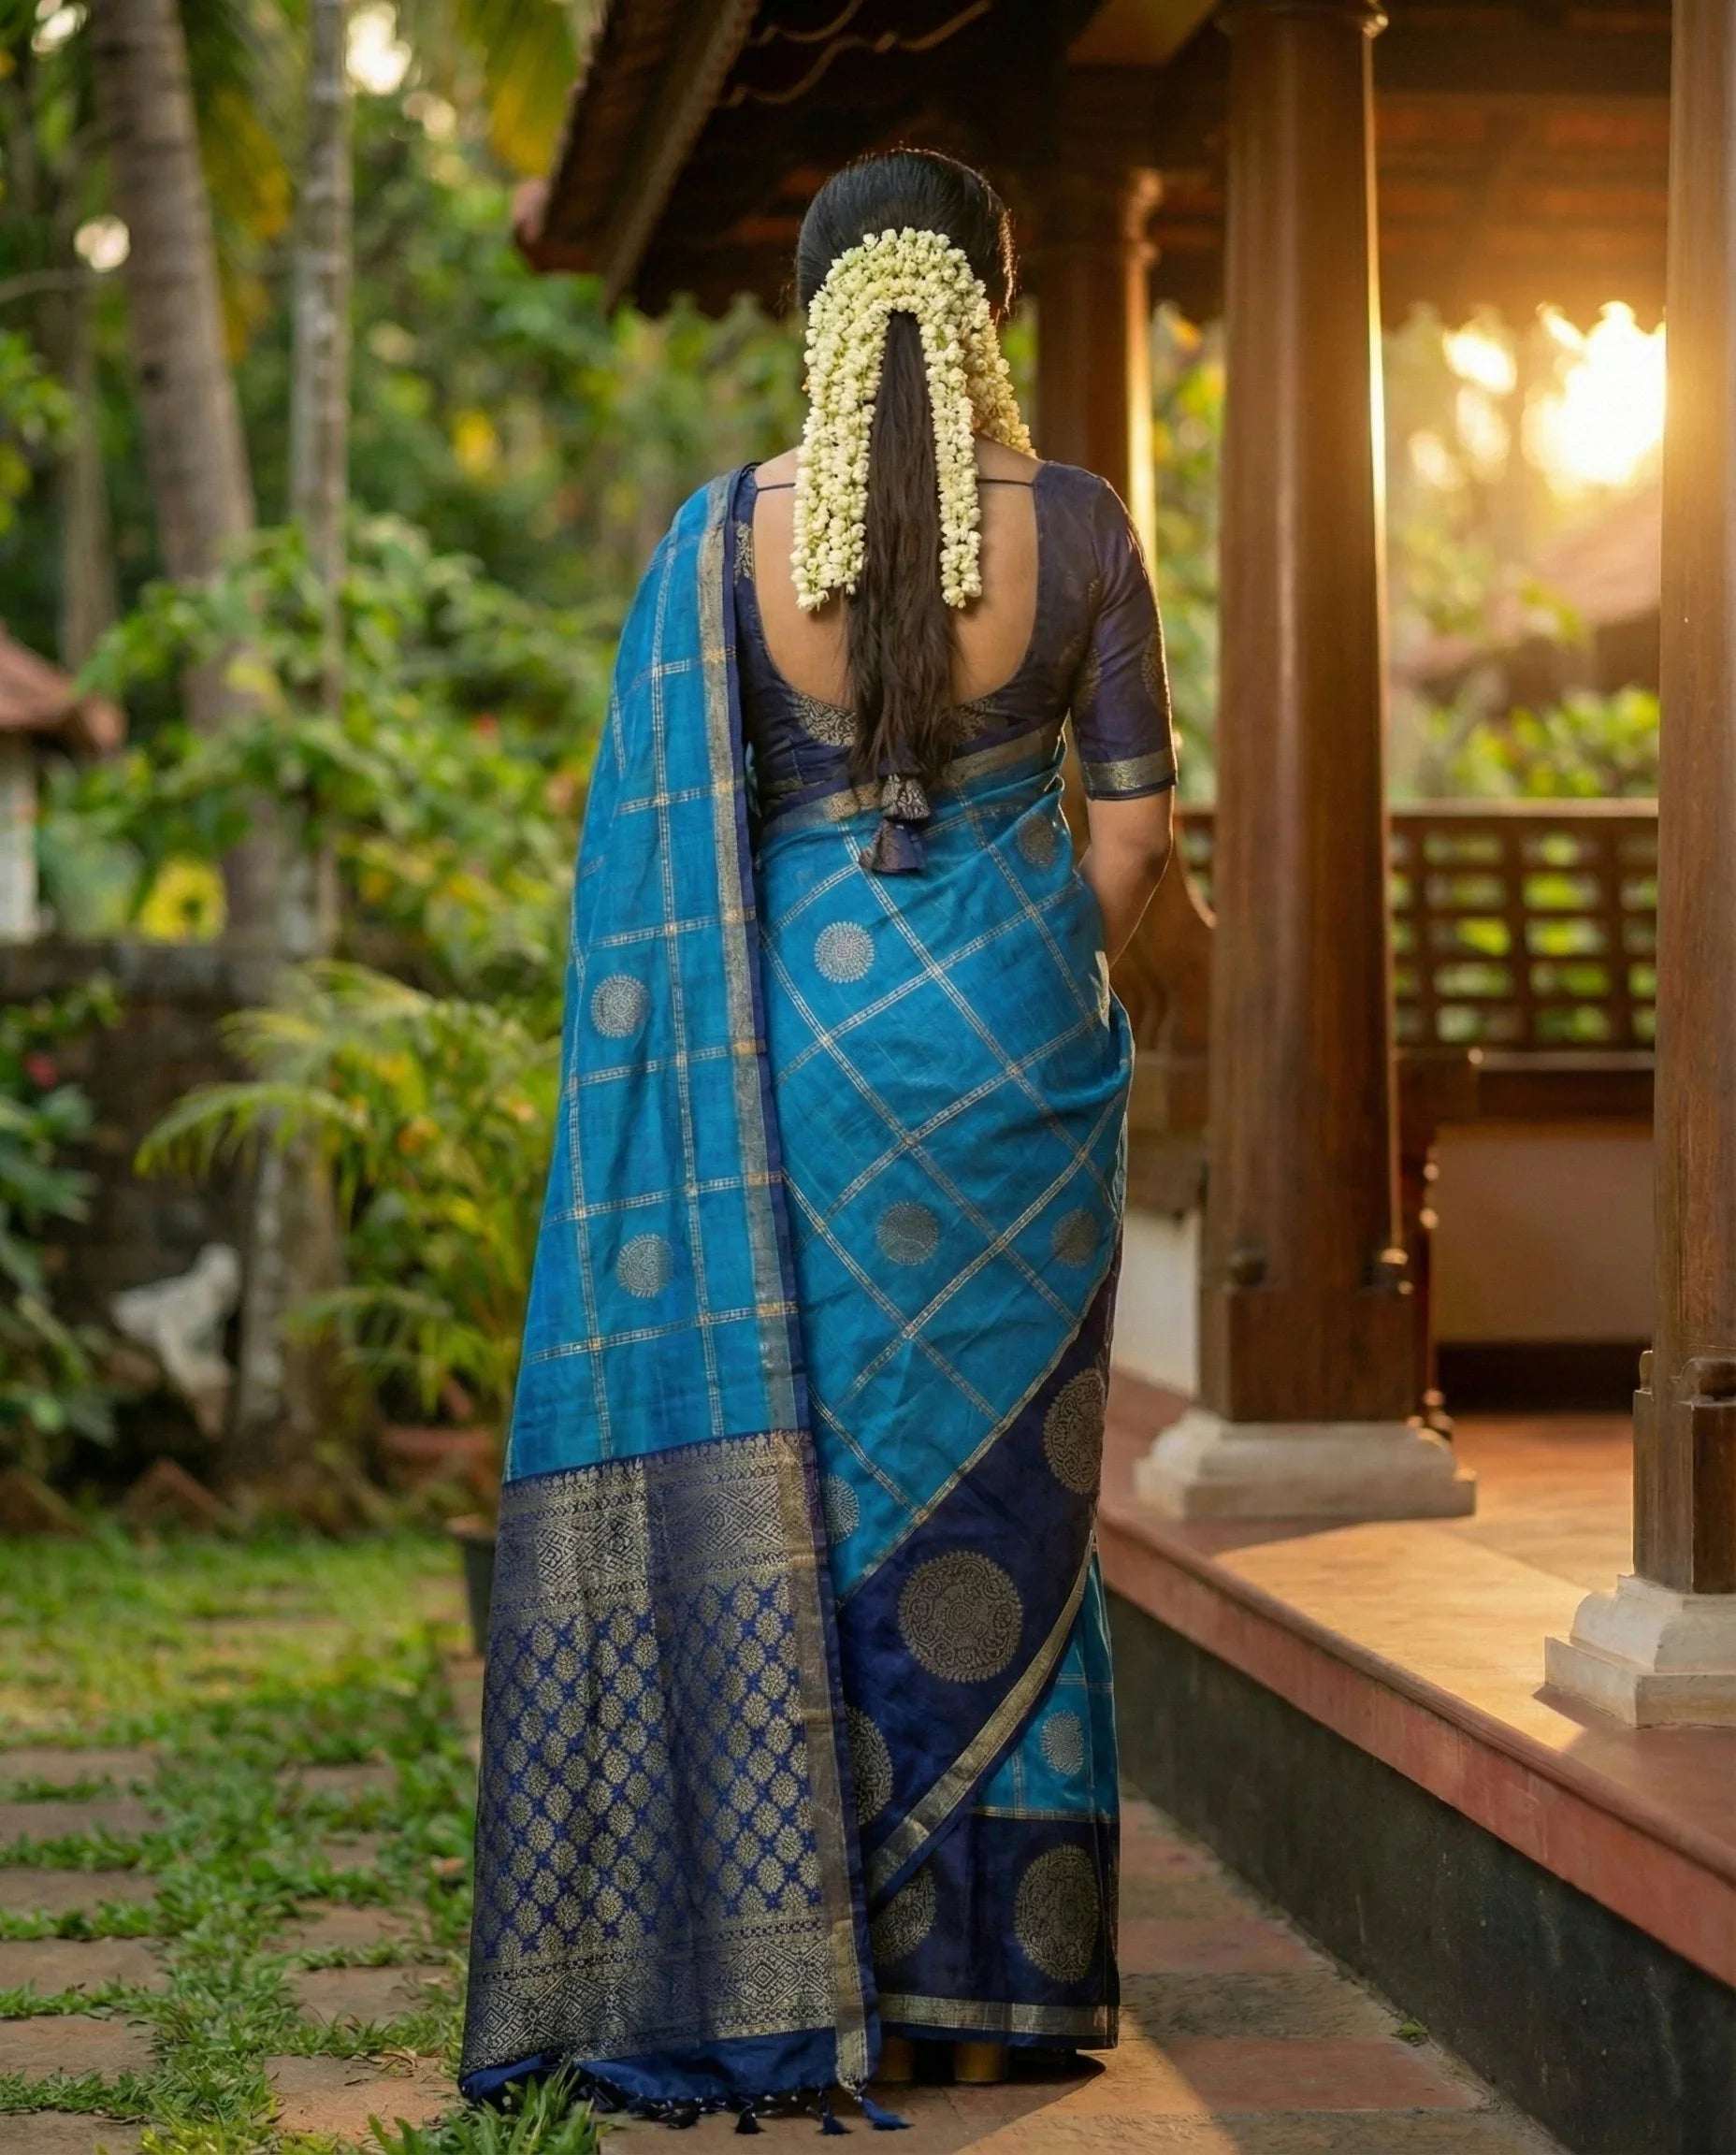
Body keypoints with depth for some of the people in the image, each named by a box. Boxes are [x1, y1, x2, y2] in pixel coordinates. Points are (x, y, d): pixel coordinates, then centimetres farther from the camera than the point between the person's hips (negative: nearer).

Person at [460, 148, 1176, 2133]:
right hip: (1014, 1029, 1)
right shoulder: (1075, 528, -4)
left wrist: (742, 1041, 10)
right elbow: (1134, 825, 0)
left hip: (805, 1020, 0)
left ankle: (818, 1973, 10)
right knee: (996, 1496, 9)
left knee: (800, 1486, 8)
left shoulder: (726, 536, -5)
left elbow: (673, 846, -3)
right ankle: (984, 1984, 14)